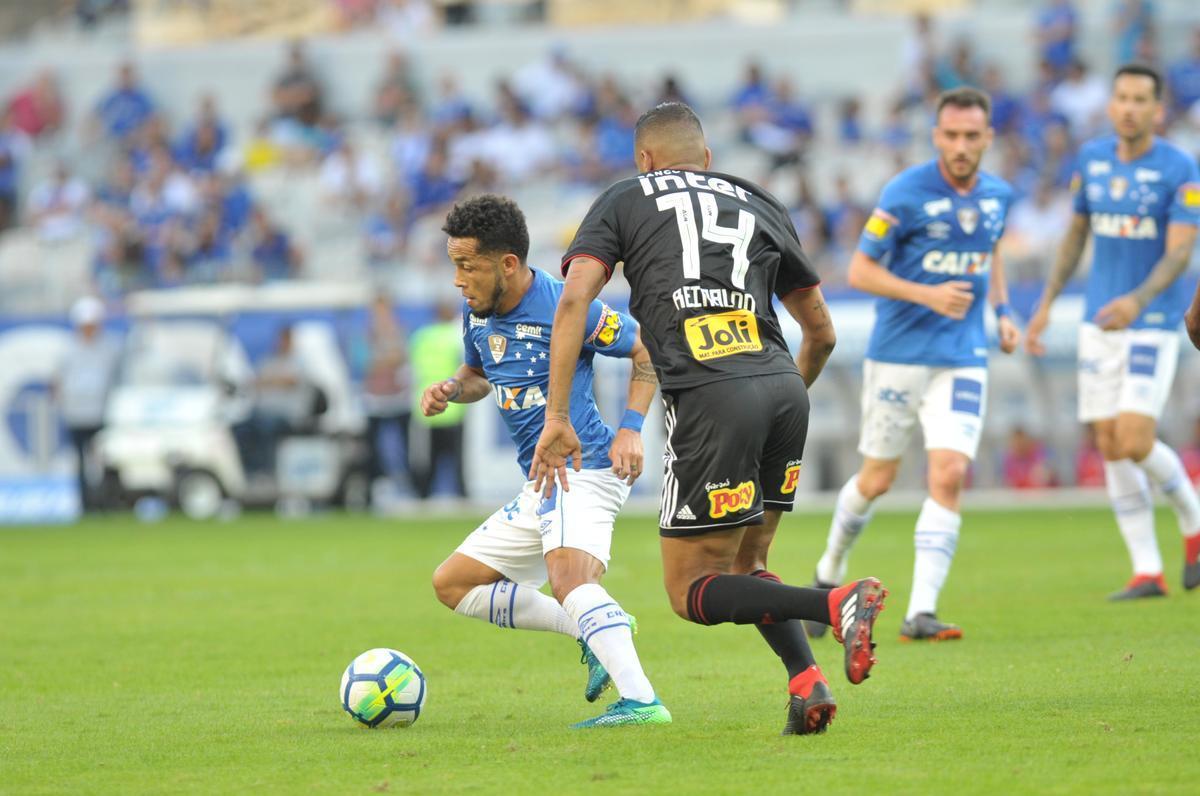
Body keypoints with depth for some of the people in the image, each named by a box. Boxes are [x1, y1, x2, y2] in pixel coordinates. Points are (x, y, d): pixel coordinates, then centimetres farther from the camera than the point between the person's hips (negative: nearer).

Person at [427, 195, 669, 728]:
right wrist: (451, 389, 3)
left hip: (587, 470, -10)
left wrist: (631, 429, -16)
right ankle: (595, 633, 6)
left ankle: (641, 700, -46)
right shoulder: (477, 314, 8)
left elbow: (648, 349, -6)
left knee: (567, 573, -35)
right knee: (453, 584, 12)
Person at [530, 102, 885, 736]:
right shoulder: (759, 203, 25)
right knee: (746, 565, 22)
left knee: (690, 592, 3)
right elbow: (821, 332, 28)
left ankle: (837, 605, -19)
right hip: (785, 390, 5)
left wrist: (557, 416, -1)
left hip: (709, 398, -5)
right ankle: (808, 684, -1)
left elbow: (574, 301, 0)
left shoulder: (623, 201, 16)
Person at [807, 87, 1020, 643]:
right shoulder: (906, 193, -13)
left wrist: (1002, 311, 12)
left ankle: (920, 613, -14)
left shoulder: (997, 195, 4)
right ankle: (830, 572, 36)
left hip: (962, 360, 3)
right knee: (876, 481, 8)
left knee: (949, 476, -13)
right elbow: (860, 270, -10)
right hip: (898, 354, -3)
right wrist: (928, 295, -23)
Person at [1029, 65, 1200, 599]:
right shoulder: (1092, 159, 6)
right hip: (1099, 322, 5)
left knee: (1135, 443, -15)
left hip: (1153, 323, -5)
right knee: (1111, 449, 0)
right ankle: (1147, 571, 7)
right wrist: (1046, 303, 14)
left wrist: (1138, 300, -34)